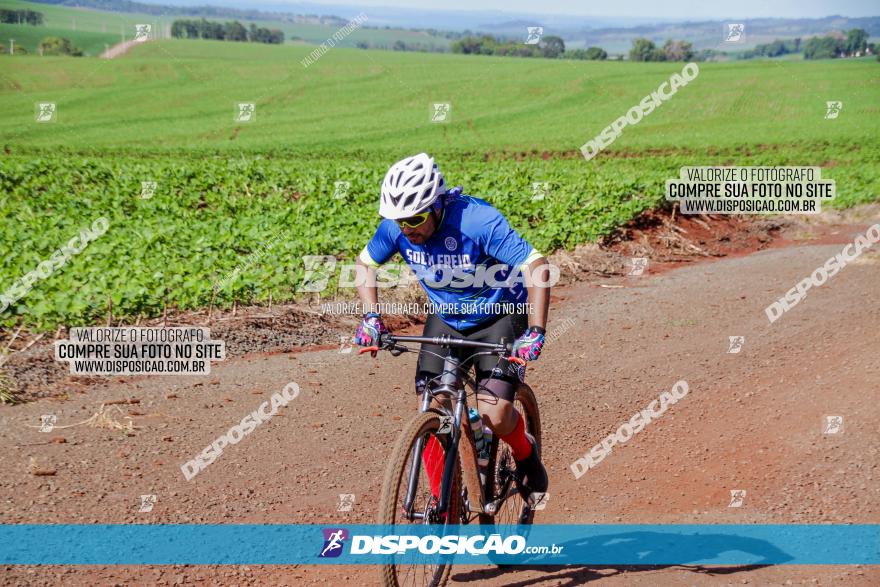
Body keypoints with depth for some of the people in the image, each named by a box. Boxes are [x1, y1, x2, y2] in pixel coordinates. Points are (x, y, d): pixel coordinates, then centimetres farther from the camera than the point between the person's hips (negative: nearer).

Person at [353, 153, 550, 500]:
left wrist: (535, 331, -41)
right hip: (445, 319, 4)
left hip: (499, 316, -4)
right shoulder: (395, 227, -17)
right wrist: (371, 316, -12)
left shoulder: (479, 220, -31)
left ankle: (526, 453, 18)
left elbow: (535, 266, -32)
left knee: (494, 416, -17)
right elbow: (365, 264, 2)